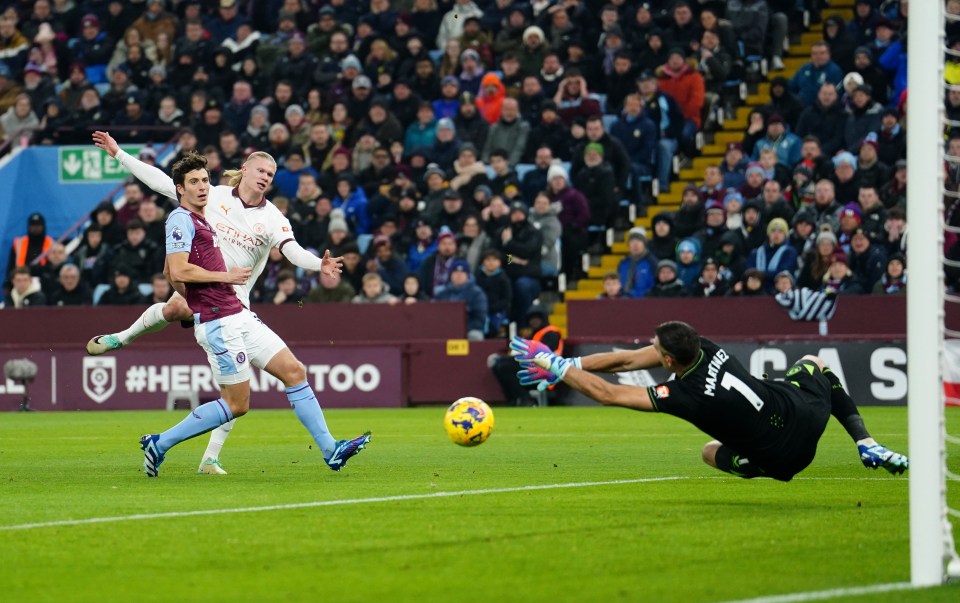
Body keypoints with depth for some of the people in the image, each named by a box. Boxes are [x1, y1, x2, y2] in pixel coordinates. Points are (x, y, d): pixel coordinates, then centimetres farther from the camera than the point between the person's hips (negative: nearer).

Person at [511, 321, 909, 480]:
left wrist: (555, 367, -14)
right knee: (815, 362, 39)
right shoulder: (706, 348, -6)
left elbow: (607, 393, -22)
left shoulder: (686, 396, -25)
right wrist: (565, 365, -6)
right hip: (808, 406, 5)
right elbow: (627, 359, -1)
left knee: (711, 453, 25)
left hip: (786, 455, -5)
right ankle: (867, 447, 26)